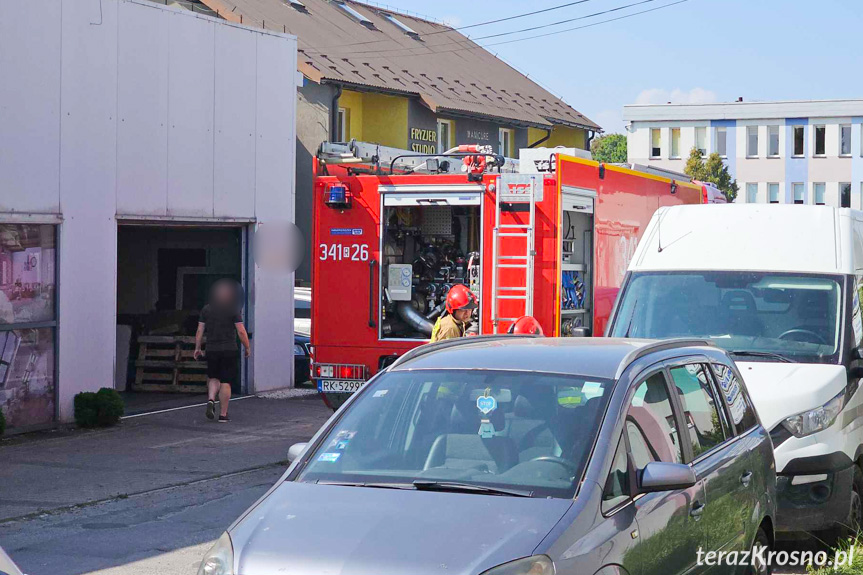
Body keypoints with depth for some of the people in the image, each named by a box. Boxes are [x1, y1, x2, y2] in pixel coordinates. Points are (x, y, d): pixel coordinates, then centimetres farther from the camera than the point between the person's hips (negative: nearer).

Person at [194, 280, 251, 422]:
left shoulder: (206, 309, 5)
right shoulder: (233, 309, -6)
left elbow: (200, 331, 5)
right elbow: (241, 331, -8)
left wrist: (197, 349, 12)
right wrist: (247, 348, 3)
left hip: (211, 350, 3)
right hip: (229, 350, -3)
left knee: (213, 378, 20)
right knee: (226, 382, 2)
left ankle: (211, 399, -7)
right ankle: (223, 414, 3)